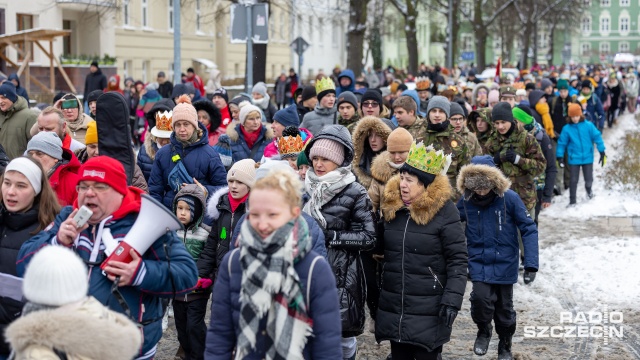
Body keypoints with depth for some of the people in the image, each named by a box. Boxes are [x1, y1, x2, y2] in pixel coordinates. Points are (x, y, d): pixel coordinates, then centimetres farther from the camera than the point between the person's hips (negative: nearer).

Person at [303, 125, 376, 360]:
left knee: (343, 333, 4)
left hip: (341, 275, -4)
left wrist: (332, 237, -17)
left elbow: (369, 238, -10)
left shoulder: (355, 193, -8)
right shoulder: (306, 188, 6)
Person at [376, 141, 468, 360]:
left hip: (429, 311, -5)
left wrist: (452, 300, -18)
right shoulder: (390, 206, 5)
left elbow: (457, 260, -11)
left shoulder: (444, 211, -11)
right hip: (393, 309, 5)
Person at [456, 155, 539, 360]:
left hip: (504, 264, -1)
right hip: (479, 264, 1)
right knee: (481, 298, -20)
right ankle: (483, 330, 14)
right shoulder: (466, 201, -8)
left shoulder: (509, 198, -15)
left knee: (504, 309, 11)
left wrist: (531, 264, -16)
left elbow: (529, 229, -11)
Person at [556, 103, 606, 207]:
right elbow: (562, 143, -1)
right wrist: (559, 156, -2)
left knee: (589, 179, 7)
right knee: (574, 180, 2)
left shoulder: (588, 126, -7)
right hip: (574, 159, 0)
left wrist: (602, 152, -1)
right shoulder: (567, 128, -7)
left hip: (587, 158, 0)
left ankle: (588, 189, 43)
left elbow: (597, 137, -2)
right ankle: (572, 201, 17)